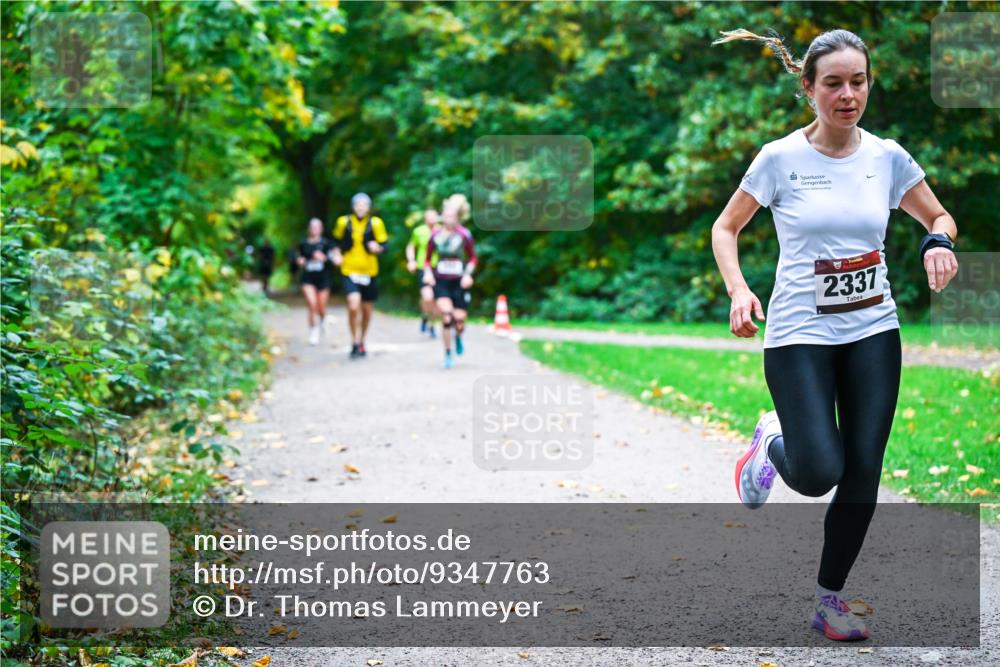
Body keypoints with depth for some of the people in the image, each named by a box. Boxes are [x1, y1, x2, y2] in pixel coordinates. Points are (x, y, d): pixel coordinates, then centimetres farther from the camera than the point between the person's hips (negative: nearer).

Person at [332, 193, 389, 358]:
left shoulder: (375, 223, -4)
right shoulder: (344, 222, -1)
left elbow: (384, 245, 0)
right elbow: (337, 241, 15)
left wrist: (377, 248, -22)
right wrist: (337, 255, -1)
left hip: (369, 272, 1)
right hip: (350, 271, -1)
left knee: (367, 310, 12)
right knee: (353, 305, -20)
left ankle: (361, 341, 33)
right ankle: (355, 342, -6)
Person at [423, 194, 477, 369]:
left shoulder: (464, 235, -5)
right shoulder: (436, 236, -2)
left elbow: (472, 258, 6)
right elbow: (428, 259, 10)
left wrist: (468, 274, -10)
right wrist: (428, 272, -8)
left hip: (459, 283, 0)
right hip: (441, 282, 0)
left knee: (459, 320, -3)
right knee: (446, 317, -18)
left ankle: (458, 338, 36)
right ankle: (447, 354, -1)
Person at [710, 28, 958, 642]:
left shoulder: (887, 157, 1)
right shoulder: (781, 158, -7)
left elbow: (940, 217, 15)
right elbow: (726, 228, 4)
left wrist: (939, 242, -10)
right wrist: (739, 291, -13)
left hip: (873, 333, 3)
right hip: (799, 335, -3)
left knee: (863, 471, 1)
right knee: (818, 473, -16)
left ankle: (830, 599, 18)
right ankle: (772, 443, 21)